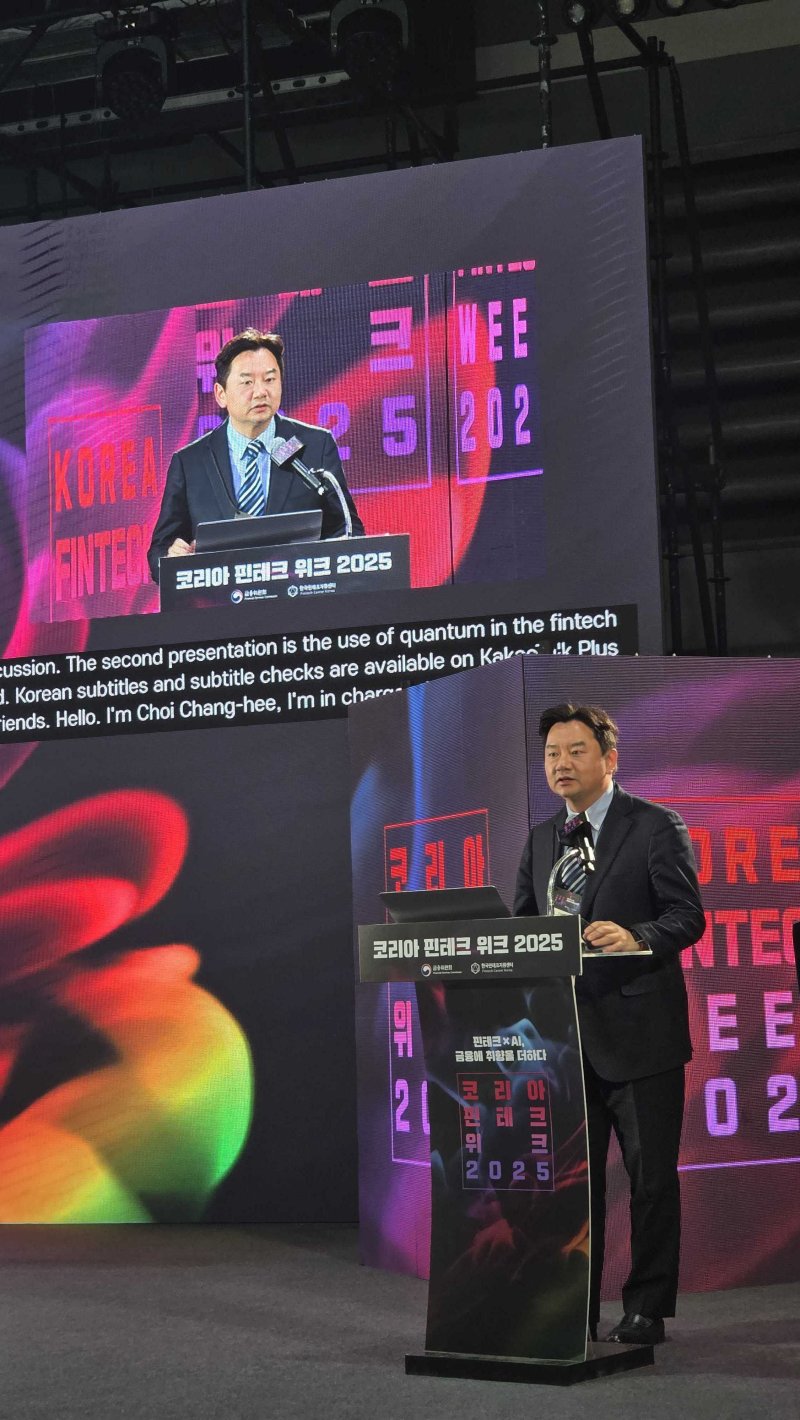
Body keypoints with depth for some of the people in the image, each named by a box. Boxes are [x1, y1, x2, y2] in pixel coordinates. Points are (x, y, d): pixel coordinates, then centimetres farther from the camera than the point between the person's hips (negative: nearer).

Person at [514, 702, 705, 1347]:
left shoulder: (656, 827, -3)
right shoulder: (542, 840, 16)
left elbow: (688, 916, -10)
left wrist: (634, 937, -28)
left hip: (639, 1030, -5)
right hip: (566, 1032, 6)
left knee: (651, 1174, 1)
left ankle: (647, 1309, 11)